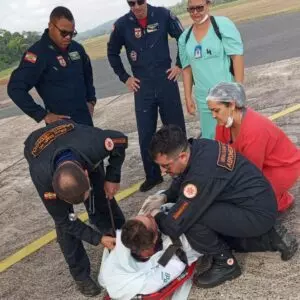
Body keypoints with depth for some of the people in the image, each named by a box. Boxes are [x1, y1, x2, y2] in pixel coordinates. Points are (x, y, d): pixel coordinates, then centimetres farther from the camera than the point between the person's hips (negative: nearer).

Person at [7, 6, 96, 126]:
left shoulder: (76, 48, 4)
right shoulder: (38, 53, -15)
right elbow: (15, 88, -20)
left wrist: (91, 100, 11)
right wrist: (43, 115, -19)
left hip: (85, 118, 6)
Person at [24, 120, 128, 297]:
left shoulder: (94, 144, -45)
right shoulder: (42, 177, -43)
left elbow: (121, 141, -19)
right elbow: (65, 220, -26)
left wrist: (113, 178, -22)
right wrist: (98, 239, -26)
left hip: (78, 149, 2)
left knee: (103, 200, 1)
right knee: (65, 223, -8)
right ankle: (81, 275, 10)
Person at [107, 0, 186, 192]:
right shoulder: (122, 24, -2)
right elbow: (112, 52, 12)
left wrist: (180, 65, 2)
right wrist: (124, 77, 6)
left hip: (166, 81, -1)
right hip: (141, 87, 1)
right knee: (146, 134, 5)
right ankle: (153, 175, 20)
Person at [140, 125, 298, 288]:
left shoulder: (201, 175, -33)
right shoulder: (197, 147, -7)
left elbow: (174, 227, -26)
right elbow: (182, 181, 15)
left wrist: (157, 215, -5)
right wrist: (163, 199, 0)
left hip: (258, 215, -9)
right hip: (259, 202, 10)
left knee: (190, 219, -23)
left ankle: (226, 263, -1)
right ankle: (269, 237, 20)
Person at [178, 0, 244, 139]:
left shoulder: (223, 24, -6)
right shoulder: (185, 37, 8)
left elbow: (237, 56, -10)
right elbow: (187, 68, 11)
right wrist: (188, 97, 8)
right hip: (204, 100, 4)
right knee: (209, 137, 10)